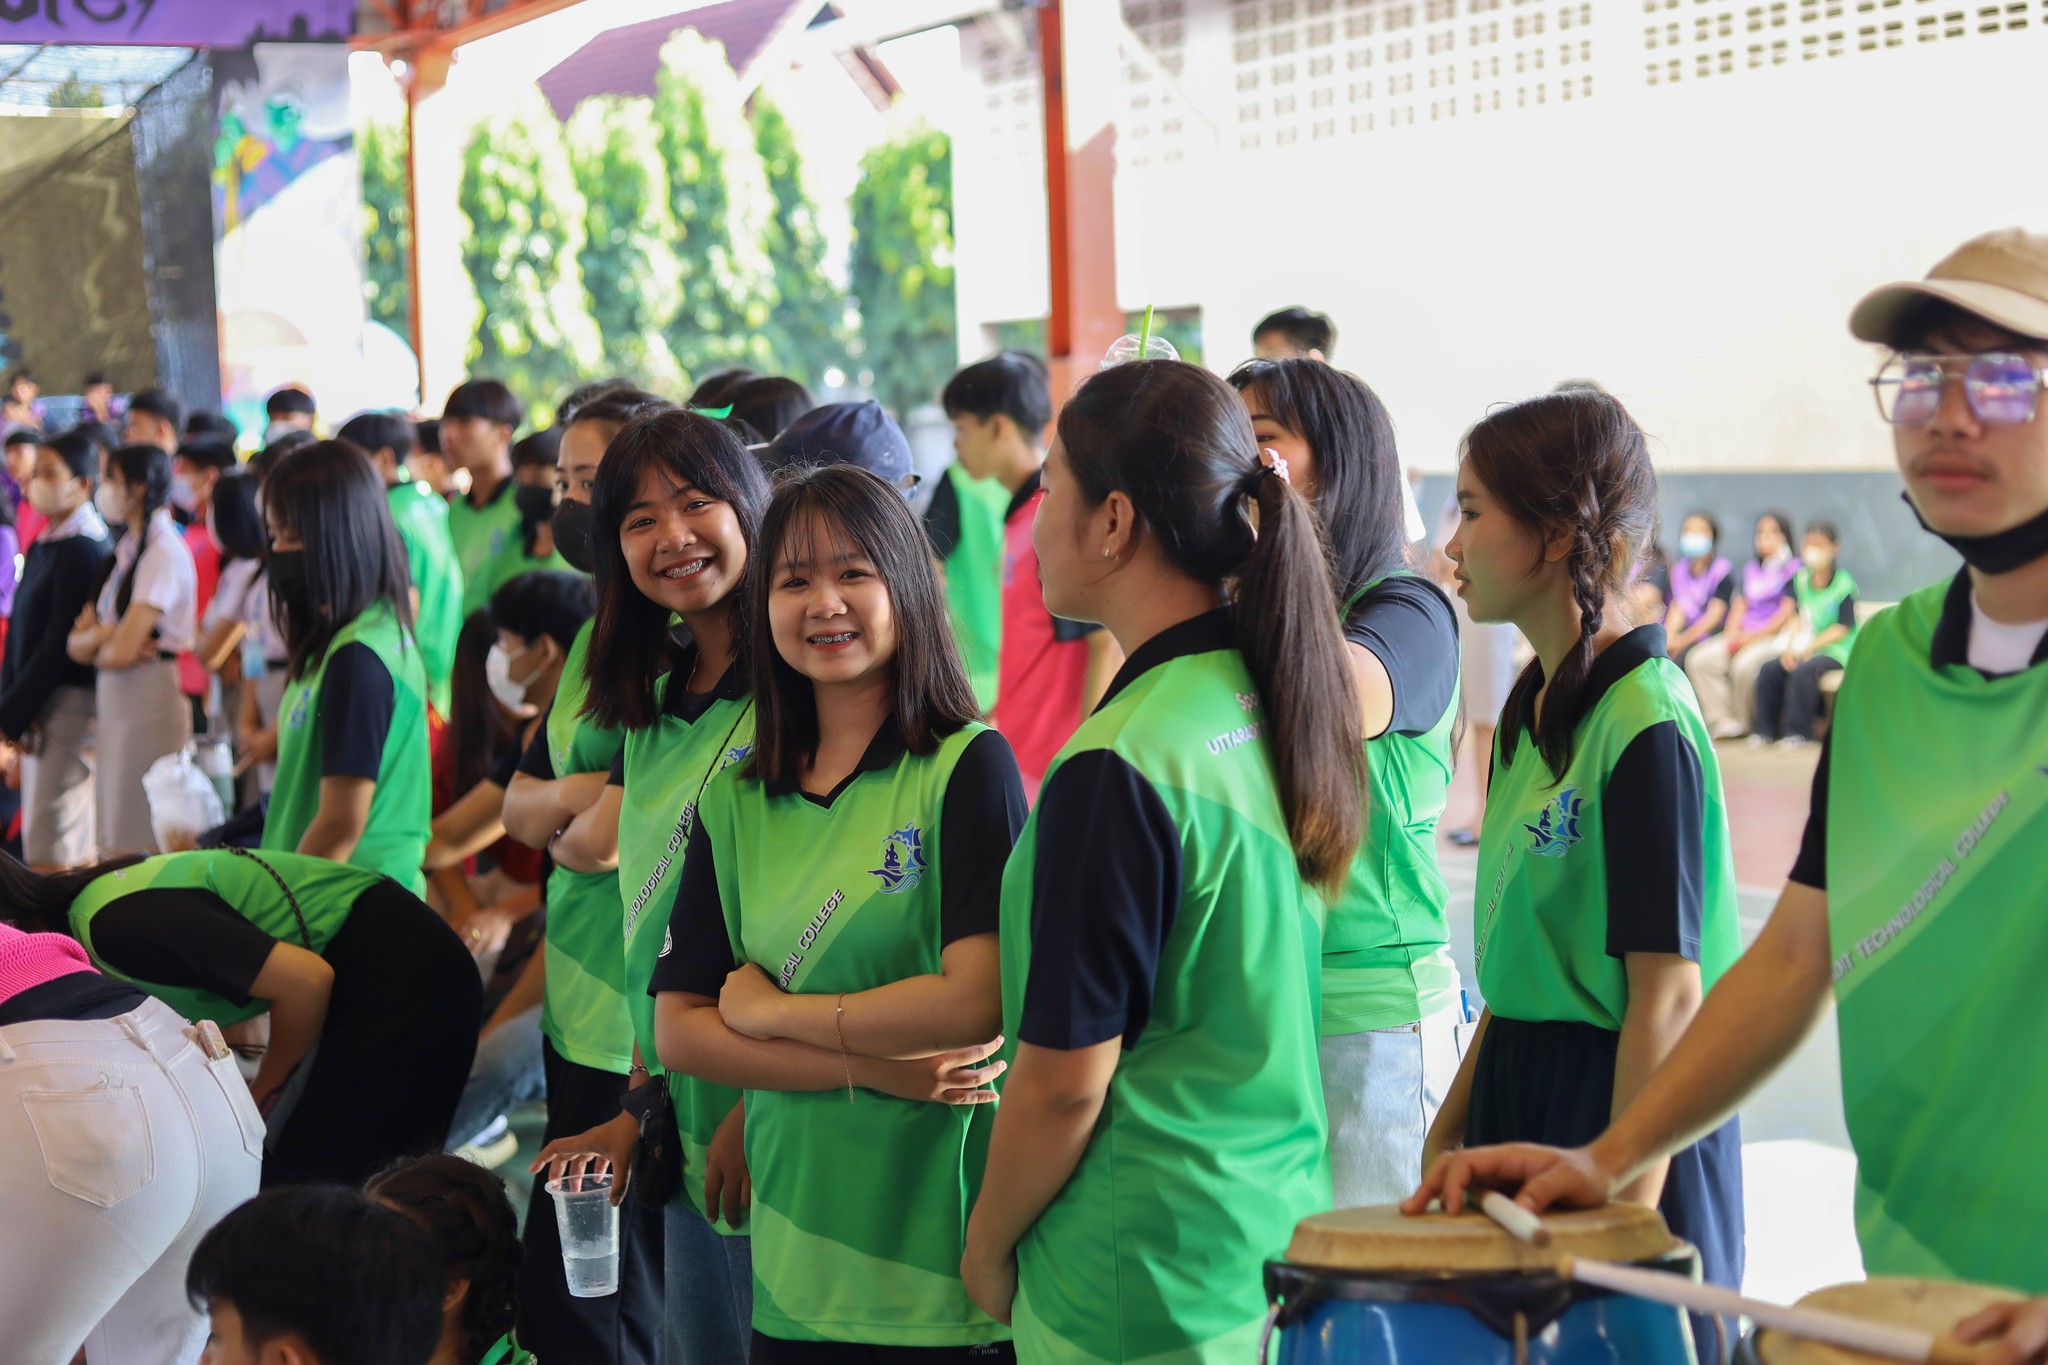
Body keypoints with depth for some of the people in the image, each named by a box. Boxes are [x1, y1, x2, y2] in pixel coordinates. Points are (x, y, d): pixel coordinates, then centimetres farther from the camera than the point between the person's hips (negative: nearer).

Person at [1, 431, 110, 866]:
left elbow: (61, 644, -17)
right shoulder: (42, 547, 13)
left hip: (66, 700, -9)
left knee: (50, 849, -9)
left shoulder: (83, 551, -14)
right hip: (38, 706, 9)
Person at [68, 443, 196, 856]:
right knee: (115, 840, 9)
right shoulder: (128, 550, 15)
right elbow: (77, 643, 11)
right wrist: (101, 635, -10)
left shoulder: (164, 551, -12)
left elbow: (123, 651, -18)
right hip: (112, 698, 9)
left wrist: (94, 644, 3)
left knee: (138, 845, -6)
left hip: (149, 699, -9)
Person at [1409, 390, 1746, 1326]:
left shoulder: (1647, 728, -18)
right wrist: (1455, 1117, 14)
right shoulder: (1536, 708, 9)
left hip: (1625, 1108, -8)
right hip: (1517, 1096, 9)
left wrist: (1627, 1211, -20)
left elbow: (1668, 995, -20)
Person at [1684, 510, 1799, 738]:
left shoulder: (1793, 569, 1)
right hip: (1743, 635, 7)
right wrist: (1732, 633, -3)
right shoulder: (1751, 569, 22)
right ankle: (1722, 721, -19)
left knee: (1744, 664, -36)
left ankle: (1742, 723, -16)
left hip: (1774, 635, -7)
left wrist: (1754, 636, -14)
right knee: (1699, 659, -17)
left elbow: (1787, 613, -8)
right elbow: (1740, 604, 16)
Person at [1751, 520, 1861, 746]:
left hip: (1836, 651, -6)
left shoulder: (1844, 585, -9)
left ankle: (1798, 732, -22)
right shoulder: (1801, 579, 9)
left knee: (1803, 671, -32)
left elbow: (1843, 628, -14)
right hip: (1807, 648, 6)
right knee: (1769, 669, -15)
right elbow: (1801, 620, 9)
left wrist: (1811, 647, -20)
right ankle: (1766, 729, -6)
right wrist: (1792, 647, -8)